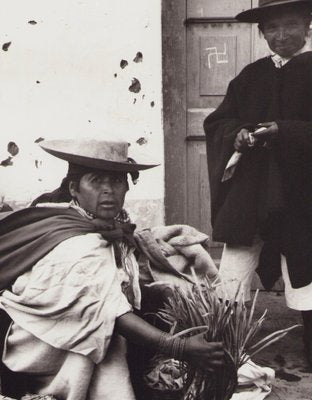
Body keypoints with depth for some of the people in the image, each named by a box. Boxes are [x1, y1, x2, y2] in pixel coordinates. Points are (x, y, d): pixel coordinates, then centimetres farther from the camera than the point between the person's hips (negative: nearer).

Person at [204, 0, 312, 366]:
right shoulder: (251, 76, 12)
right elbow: (215, 123, 10)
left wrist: (280, 130, -18)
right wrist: (239, 134, -10)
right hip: (246, 197, 3)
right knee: (229, 289, 3)